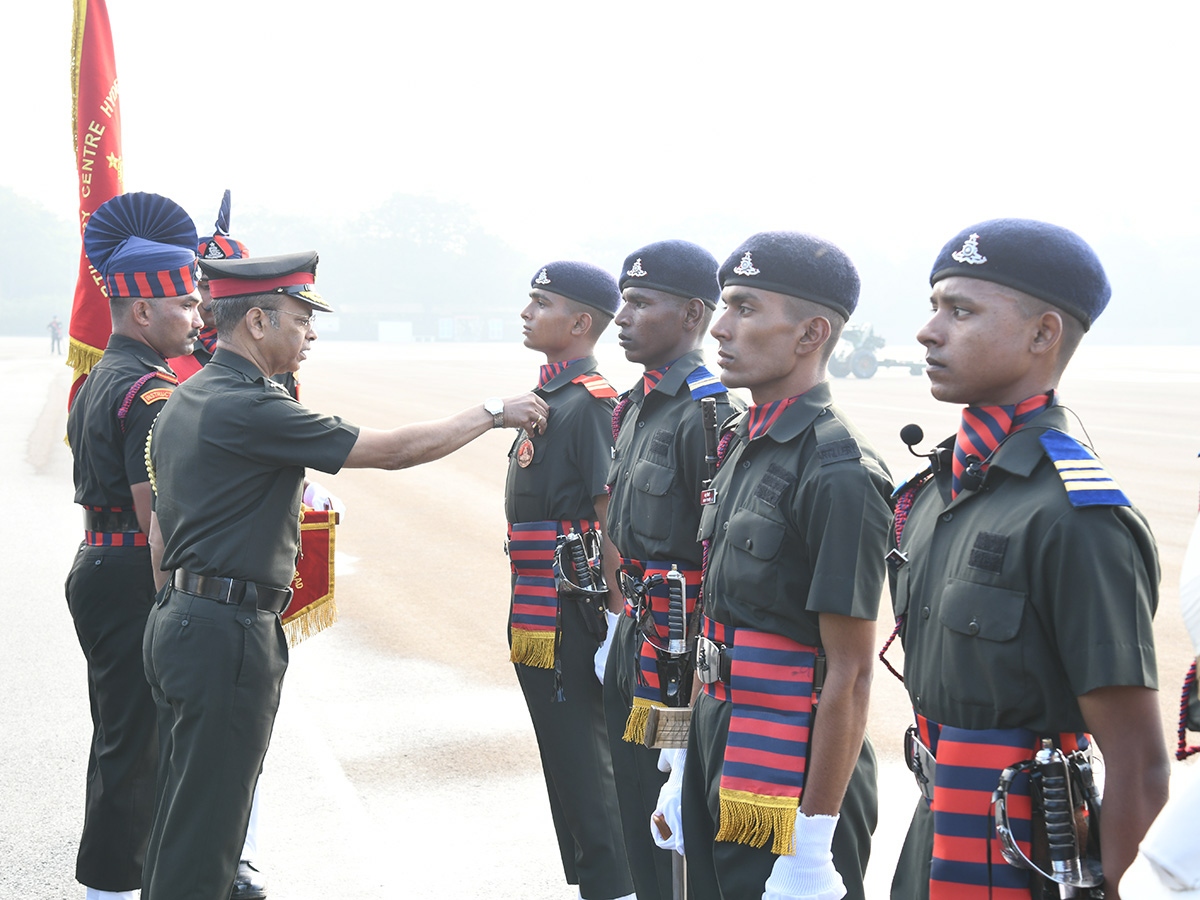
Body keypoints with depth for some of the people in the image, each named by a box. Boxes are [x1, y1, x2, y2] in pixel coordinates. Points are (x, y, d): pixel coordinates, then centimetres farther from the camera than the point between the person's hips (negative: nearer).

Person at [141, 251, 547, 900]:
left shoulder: (181, 403, 12)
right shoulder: (251, 409, -18)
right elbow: (394, 450, -16)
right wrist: (494, 413, -5)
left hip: (177, 621, 10)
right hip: (228, 633, -10)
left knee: (181, 812, 17)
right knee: (205, 827, -2)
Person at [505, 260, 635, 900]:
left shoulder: (590, 402, -16)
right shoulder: (549, 396, 14)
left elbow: (613, 518, -20)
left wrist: (614, 615, -22)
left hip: (567, 619, -10)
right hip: (538, 616, 10)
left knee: (582, 762, -3)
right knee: (566, 758, 17)